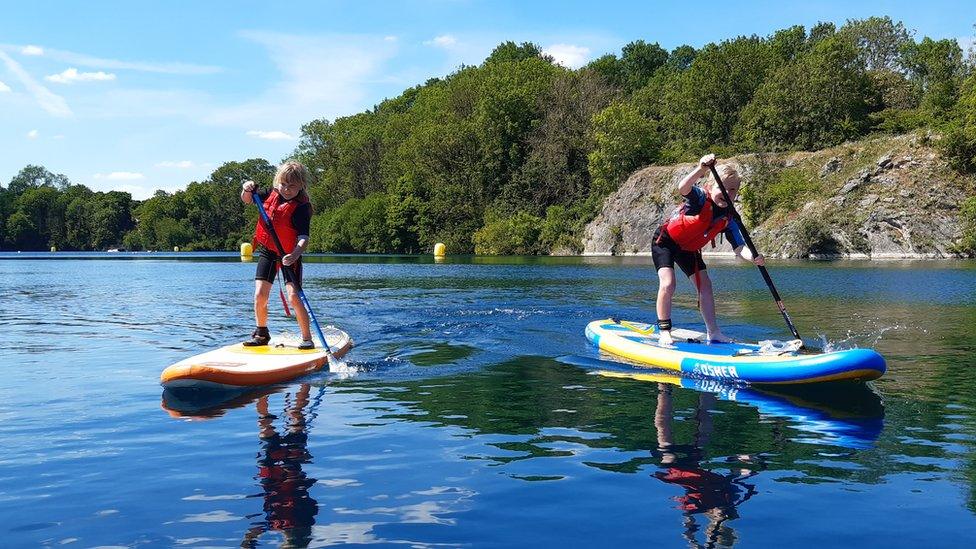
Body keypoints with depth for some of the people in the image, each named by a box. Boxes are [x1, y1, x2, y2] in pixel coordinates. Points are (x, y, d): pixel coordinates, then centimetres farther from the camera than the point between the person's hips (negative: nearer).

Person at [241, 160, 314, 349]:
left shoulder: (301, 208, -19)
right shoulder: (271, 195, 0)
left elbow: (303, 237, -29)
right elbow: (247, 200, 15)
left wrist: (295, 254, -47)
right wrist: (247, 189, -9)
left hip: (289, 256, -5)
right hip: (267, 252, 5)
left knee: (294, 297, -16)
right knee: (260, 295, 0)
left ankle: (307, 338, -6)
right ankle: (261, 334, 20)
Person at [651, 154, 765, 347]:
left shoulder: (728, 218, -10)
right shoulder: (700, 198, -27)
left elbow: (739, 247, -16)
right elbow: (683, 188, -51)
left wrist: (753, 257, -38)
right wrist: (701, 170, -67)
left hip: (689, 249, 7)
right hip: (665, 241, -7)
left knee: (705, 285, 3)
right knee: (668, 284, -20)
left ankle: (713, 332, 12)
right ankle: (664, 331, -8)